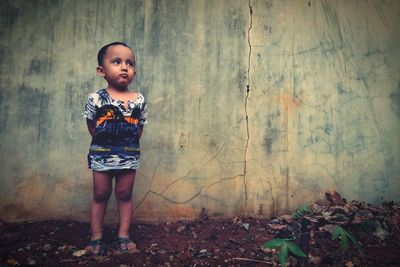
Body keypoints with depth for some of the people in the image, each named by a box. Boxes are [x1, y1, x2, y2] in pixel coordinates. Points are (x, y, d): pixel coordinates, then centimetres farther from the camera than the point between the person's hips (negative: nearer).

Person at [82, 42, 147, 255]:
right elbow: (91, 125, 2)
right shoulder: (96, 98, -7)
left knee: (124, 195, 10)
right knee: (100, 195, 9)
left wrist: (129, 144, 2)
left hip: (129, 155, 2)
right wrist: (104, 141, 3)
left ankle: (123, 237, 22)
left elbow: (140, 127, 5)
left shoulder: (139, 100, -2)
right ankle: (96, 238, 22)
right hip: (101, 155, -1)